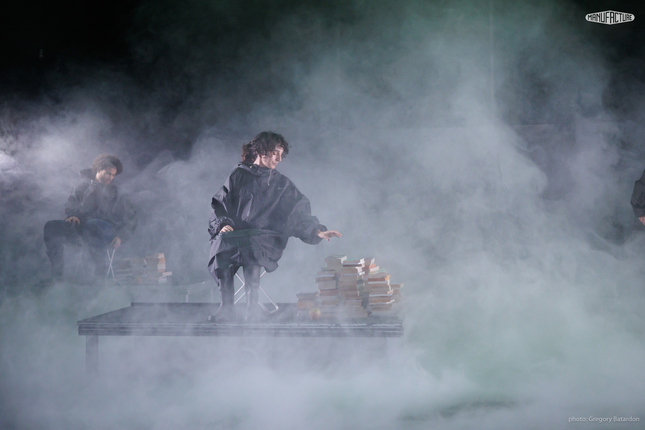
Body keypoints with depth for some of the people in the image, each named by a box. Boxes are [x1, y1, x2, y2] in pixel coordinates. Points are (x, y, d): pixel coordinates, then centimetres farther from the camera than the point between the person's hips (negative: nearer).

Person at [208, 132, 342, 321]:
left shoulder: (282, 184, 21)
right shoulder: (238, 176, 18)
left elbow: (300, 213, 16)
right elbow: (219, 203, 13)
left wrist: (317, 231, 0)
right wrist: (222, 224, -7)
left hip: (265, 238, 0)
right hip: (235, 232, 1)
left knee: (250, 245, -37)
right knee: (223, 242, -35)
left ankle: (252, 305, -34)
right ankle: (226, 306, -30)